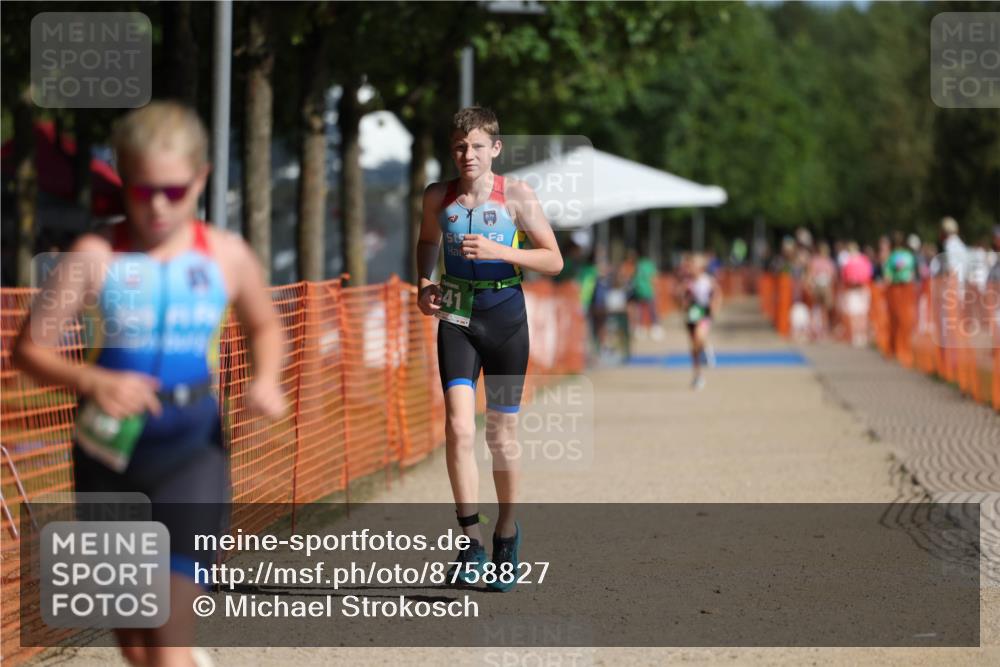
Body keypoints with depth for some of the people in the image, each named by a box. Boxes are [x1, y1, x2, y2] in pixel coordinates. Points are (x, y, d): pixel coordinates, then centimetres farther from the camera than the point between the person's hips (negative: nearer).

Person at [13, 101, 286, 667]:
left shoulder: (228, 257, -1)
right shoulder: (96, 257, -7)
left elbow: (266, 327, 18)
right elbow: (30, 348, -5)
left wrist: (266, 380, -3)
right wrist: (92, 382, -24)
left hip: (193, 447, -1)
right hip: (111, 449, 1)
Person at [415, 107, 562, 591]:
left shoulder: (516, 196, -4)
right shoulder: (437, 197, 4)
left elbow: (554, 261, -4)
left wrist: (499, 251, -18)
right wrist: (423, 285, 6)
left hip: (505, 316, -1)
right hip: (456, 317, 1)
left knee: (501, 435, 6)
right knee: (459, 427, -17)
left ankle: (507, 533, 28)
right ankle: (470, 542, -13)